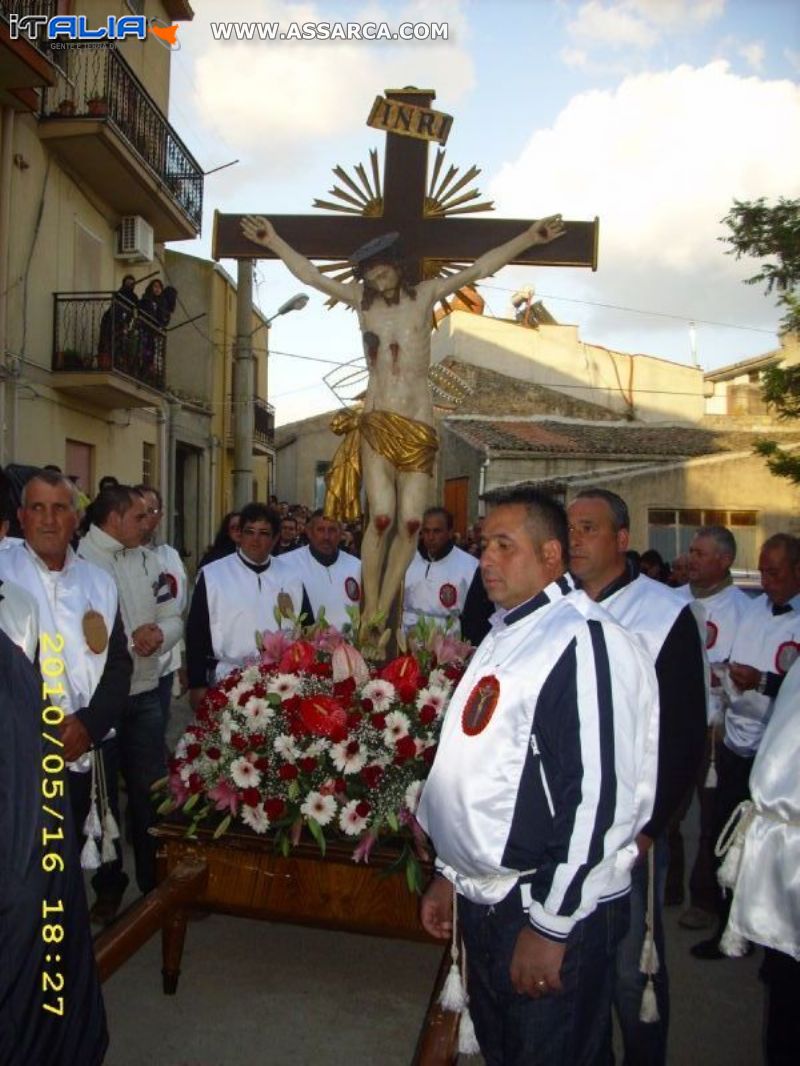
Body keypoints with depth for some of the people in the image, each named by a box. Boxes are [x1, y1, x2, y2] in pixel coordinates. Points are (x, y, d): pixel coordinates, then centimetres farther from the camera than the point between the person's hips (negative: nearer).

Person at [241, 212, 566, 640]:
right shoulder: (361, 300, 11)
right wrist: (274, 241, 4)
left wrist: (530, 237, -1)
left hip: (419, 427, 1)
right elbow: (312, 275, 11)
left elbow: (478, 269, 4)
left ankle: (382, 612, 8)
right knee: (381, 517, -15)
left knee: (410, 523, -5)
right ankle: (369, 612, 0)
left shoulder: (425, 295, 10)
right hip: (377, 423, -1)